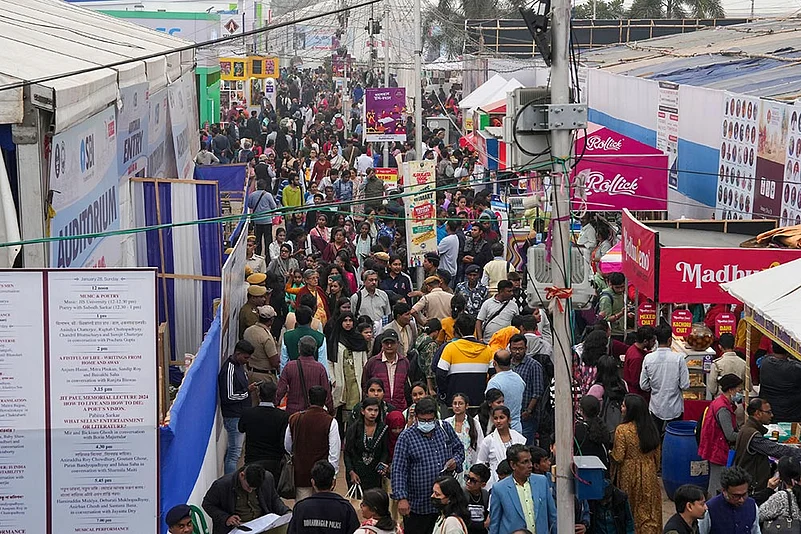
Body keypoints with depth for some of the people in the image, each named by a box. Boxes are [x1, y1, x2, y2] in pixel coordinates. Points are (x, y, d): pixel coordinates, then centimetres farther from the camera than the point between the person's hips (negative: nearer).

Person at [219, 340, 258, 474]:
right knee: (235, 452, -6)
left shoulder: (239, 365, 9)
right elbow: (228, 397, -23)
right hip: (234, 417, -10)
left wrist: (249, 387, 8)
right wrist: (247, 390, -17)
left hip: (241, 415, 10)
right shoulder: (229, 370, -22)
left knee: (232, 450, 17)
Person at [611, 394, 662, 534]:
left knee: (630, 511, 9)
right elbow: (657, 454, 7)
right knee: (648, 511, 12)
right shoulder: (651, 428, -2)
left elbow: (618, 457, -17)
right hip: (649, 474, 4)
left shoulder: (622, 430, -18)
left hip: (629, 474, -4)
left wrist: (610, 452, 3)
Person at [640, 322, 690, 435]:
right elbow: (685, 385, -13)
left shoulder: (648, 358, -9)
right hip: (675, 408, -2)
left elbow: (643, 386, -3)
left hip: (656, 408, 2)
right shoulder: (678, 358, -15)